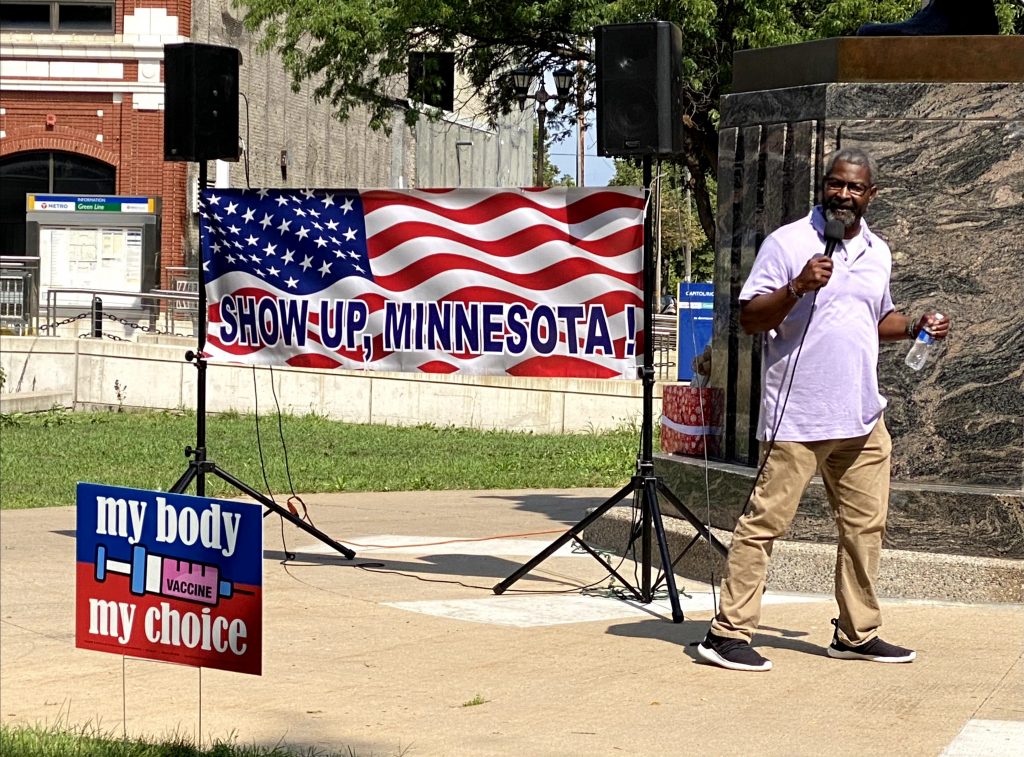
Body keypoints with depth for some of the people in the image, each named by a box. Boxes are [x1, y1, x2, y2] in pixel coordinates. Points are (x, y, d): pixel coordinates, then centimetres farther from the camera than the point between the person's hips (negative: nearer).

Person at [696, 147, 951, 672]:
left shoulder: (877, 253, 15)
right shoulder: (787, 243, -5)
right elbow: (749, 318, -8)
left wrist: (915, 327, 9)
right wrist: (797, 288, -22)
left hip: (862, 420, 7)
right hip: (796, 418, -6)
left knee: (865, 526, 10)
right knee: (764, 523, -5)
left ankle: (857, 634, 22)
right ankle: (728, 633, -2)